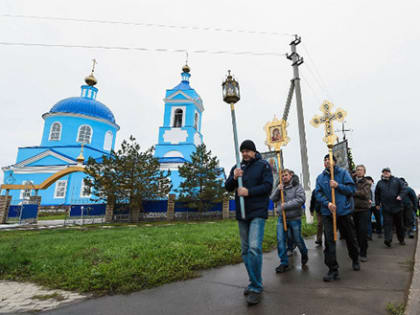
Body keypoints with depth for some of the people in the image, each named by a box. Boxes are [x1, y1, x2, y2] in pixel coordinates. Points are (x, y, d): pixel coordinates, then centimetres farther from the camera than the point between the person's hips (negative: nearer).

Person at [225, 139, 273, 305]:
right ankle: (254, 282, 28)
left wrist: (249, 192, -18)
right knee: (245, 250, 12)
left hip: (258, 213, -5)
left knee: (254, 248, -15)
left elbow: (268, 186, -10)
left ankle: (256, 288, 0)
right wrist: (234, 178, -13)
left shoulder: (263, 165, -1)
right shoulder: (236, 167, 11)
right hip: (242, 214, 5)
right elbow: (227, 187, 7)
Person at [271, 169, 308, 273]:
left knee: (297, 240, 12)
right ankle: (284, 263, 8)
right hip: (281, 218, 4)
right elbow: (272, 199, 1)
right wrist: (277, 190, -16)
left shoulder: (297, 186, -6)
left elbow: (301, 200, -18)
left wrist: (286, 205, -21)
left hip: (294, 218, -3)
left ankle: (304, 254, 42)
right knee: (280, 240, -3)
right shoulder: (280, 187, 8)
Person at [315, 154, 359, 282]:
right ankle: (333, 269, 6)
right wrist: (327, 203, -17)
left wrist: (338, 186, -20)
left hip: (344, 211, 0)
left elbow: (352, 189, -5)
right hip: (327, 213, 1)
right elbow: (318, 193, -1)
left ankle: (355, 260, 44)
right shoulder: (320, 177, 7)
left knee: (350, 238, 16)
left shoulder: (343, 173, 2)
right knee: (329, 241, -4)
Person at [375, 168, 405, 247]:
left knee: (399, 224, 13)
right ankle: (388, 239, -18)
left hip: (397, 207, 1)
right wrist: (377, 204, 13)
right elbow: (377, 194, 15)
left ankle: (401, 240, 28)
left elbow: (402, 190, 6)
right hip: (386, 207, -1)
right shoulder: (380, 183, 8)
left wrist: (400, 196, -14)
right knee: (387, 223, -11)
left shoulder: (396, 180, 6)